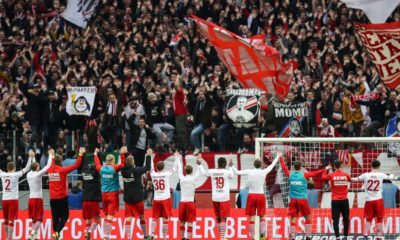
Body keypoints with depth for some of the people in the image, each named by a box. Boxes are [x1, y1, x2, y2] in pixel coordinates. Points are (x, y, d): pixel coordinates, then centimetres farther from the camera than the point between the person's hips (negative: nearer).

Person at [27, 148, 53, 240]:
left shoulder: (29, 174, 6)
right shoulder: (38, 174, -11)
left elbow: (33, 168, 29)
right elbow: (48, 166, -7)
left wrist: (32, 158, 38)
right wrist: (51, 155, 4)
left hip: (31, 198, 7)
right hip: (38, 198, -7)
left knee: (34, 219, 12)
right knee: (39, 219, -5)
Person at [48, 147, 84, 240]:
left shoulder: (50, 170, 4)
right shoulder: (62, 170, -10)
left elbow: (52, 165, 30)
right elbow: (76, 165, -9)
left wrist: (52, 157, 46)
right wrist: (80, 154, 0)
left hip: (52, 198, 5)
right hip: (62, 197, -5)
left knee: (55, 217, 9)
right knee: (64, 216, 1)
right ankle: (57, 232, -16)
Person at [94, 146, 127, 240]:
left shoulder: (101, 169, 1)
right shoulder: (114, 169, -12)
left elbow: (97, 164, 20)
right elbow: (123, 164, -8)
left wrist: (96, 154, 35)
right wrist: (123, 154, -7)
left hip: (104, 194, 5)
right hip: (113, 194, -5)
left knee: (106, 215, 15)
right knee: (110, 216, -7)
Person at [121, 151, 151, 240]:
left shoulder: (123, 171, -4)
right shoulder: (136, 170, -16)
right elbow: (147, 167, -4)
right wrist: (148, 156, 6)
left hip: (128, 198, 2)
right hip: (138, 198, -2)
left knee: (128, 219, 0)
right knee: (142, 217, 15)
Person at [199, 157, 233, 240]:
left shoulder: (212, 171, 0)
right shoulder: (227, 172, -6)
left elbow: (204, 173, 22)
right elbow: (232, 176, 19)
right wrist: (230, 166, 33)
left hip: (215, 198, 3)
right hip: (224, 198, -3)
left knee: (218, 218, 15)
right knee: (224, 218, -3)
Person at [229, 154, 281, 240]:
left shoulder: (249, 172, -6)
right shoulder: (264, 172, -3)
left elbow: (237, 172, -3)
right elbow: (272, 165, 14)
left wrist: (232, 166, 14)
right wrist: (277, 157, 29)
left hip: (251, 195, 0)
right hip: (261, 195, 0)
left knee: (252, 217, 3)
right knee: (262, 216, 11)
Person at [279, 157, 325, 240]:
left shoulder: (290, 174, 1)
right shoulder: (304, 175, -8)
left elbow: (284, 167, 18)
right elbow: (315, 173, -1)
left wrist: (281, 158, 34)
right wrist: (324, 170, 11)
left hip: (293, 200, 3)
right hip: (302, 199, -3)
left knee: (293, 218, 3)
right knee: (308, 217, 11)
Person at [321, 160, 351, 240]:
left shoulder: (331, 175, -7)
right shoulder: (346, 175, -4)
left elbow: (323, 177, 11)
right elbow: (350, 180, 18)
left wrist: (326, 170, 27)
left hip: (335, 200, -1)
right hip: (344, 200, 1)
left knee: (336, 220, 0)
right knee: (346, 219, 13)